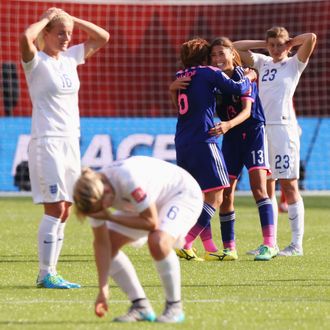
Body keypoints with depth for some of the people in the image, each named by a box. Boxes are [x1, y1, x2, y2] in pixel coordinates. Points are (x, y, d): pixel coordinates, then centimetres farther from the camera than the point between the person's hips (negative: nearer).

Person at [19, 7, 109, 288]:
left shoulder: (71, 58, 13)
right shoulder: (37, 61, -7)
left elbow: (102, 37, 20)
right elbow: (26, 38, -29)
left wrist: (71, 19, 9)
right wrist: (46, 18, -12)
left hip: (71, 142, 7)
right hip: (47, 142, -7)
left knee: (63, 212, 6)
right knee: (55, 209, -12)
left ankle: (50, 273, 10)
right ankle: (46, 274, -9)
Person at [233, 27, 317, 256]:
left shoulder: (294, 64, 4)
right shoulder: (263, 63, 17)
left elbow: (311, 38, -11)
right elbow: (235, 47, 17)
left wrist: (290, 42, 5)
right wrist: (264, 44, 13)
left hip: (283, 127, -5)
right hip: (262, 128, 6)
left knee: (289, 185, -6)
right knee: (266, 187, 6)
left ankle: (297, 244, -5)